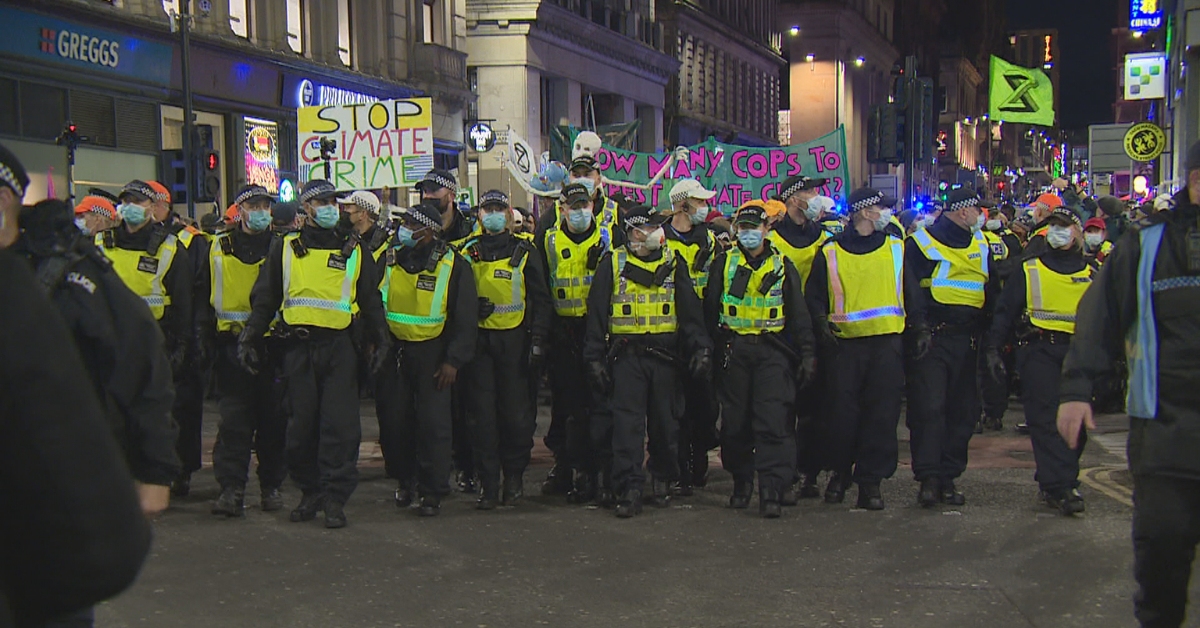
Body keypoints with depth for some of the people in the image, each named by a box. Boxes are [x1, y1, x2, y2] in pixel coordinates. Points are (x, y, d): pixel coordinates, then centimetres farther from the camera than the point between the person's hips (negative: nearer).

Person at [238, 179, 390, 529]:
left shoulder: (355, 251, 11)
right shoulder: (285, 249, 11)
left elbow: (371, 300, 16)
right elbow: (264, 299, 14)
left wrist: (380, 341, 9)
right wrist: (250, 338, 7)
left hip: (340, 346, -1)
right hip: (298, 347, 1)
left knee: (340, 424, -6)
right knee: (302, 424, 3)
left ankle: (335, 497, 0)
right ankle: (310, 492, 16)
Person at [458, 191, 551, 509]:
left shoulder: (525, 252, 5)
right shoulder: (469, 253, 10)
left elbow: (541, 300, 4)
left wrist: (537, 341, -3)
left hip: (514, 340, -2)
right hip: (478, 340, 2)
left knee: (516, 411, 0)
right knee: (481, 414, -1)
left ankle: (514, 476, 16)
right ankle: (488, 484, 5)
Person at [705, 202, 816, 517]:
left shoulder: (782, 266, 10)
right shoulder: (723, 264, 9)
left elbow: (799, 313, 9)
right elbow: (710, 308, 8)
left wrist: (807, 354, 2)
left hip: (772, 352, -1)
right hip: (734, 351, 1)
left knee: (773, 420, -10)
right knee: (735, 421, 4)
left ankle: (771, 491, -11)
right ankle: (741, 483, 19)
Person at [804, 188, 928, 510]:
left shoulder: (896, 248, 12)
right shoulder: (830, 253, 4)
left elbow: (912, 291, 15)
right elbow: (814, 295, 9)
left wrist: (920, 328, 6)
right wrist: (821, 323, -7)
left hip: (887, 342, 2)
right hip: (844, 343, -1)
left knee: (882, 414, -2)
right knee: (843, 412, 0)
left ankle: (871, 480, 5)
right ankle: (839, 473, 19)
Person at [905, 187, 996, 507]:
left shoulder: (981, 245, 15)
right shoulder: (921, 243, -2)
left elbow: (991, 290, 19)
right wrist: (919, 331, -14)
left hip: (966, 340, 6)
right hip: (931, 337, -6)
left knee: (962, 411, 6)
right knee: (928, 407, -12)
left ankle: (949, 477, 13)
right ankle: (928, 477, -8)